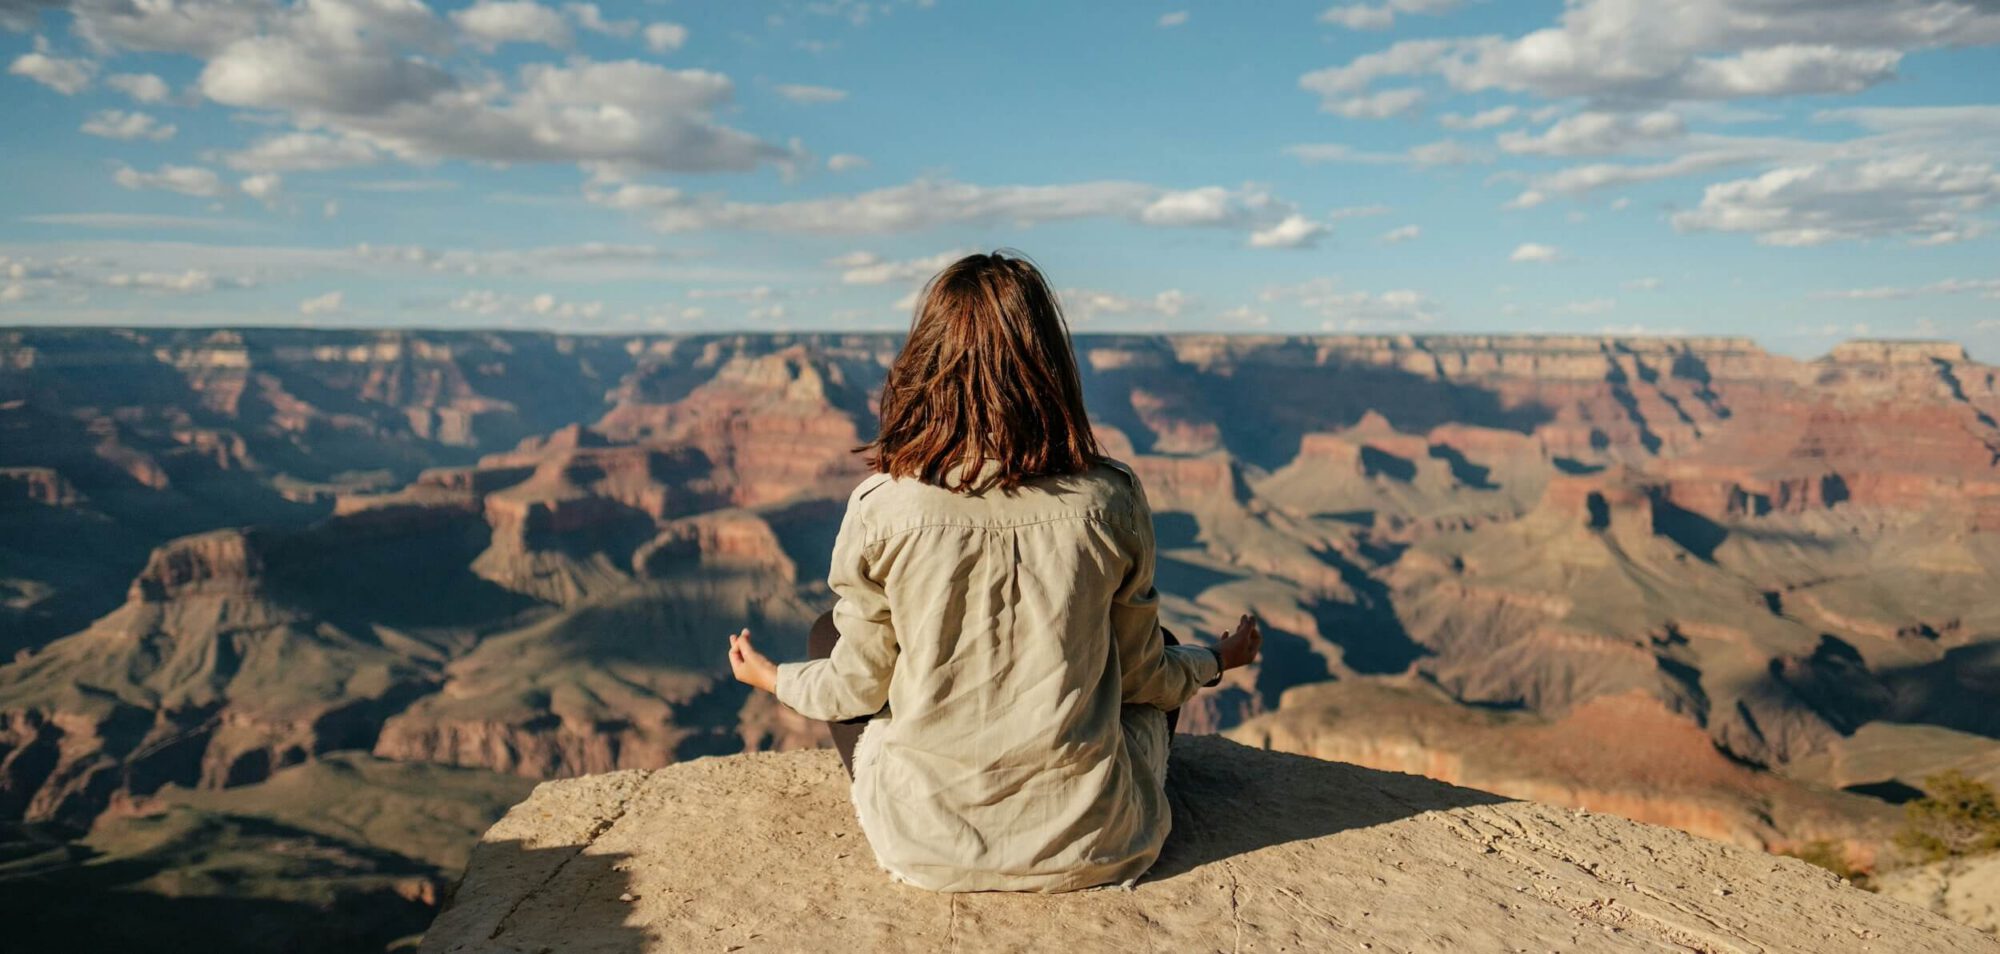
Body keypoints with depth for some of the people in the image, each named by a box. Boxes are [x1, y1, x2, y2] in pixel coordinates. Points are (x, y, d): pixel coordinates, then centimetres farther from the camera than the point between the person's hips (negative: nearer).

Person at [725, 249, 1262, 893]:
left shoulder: (882, 509, -17)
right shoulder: (1110, 501, -14)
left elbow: (859, 688, -4)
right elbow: (1140, 675, 0)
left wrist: (772, 678, 19)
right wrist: (1218, 660, 23)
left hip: (929, 849, -1)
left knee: (828, 633, 23)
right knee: (1163, 650, 29)